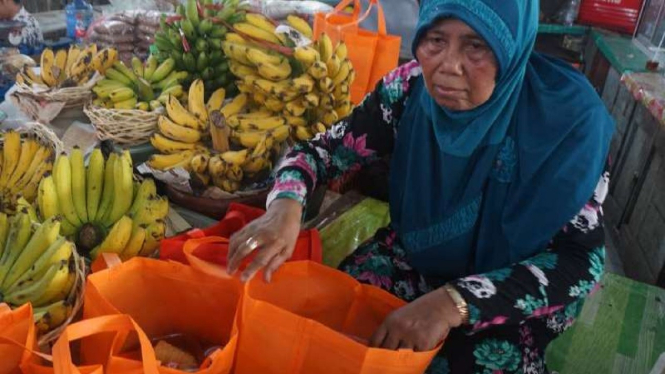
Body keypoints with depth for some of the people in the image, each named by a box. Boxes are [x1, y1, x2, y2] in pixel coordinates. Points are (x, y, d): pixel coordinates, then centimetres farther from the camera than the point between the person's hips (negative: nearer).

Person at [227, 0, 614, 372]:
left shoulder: (567, 116, -26)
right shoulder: (410, 89, -17)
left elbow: (580, 262, -26)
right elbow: (325, 149, -9)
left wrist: (453, 302, -40)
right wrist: (285, 208, -32)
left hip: (517, 287, -2)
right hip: (422, 254, 2)